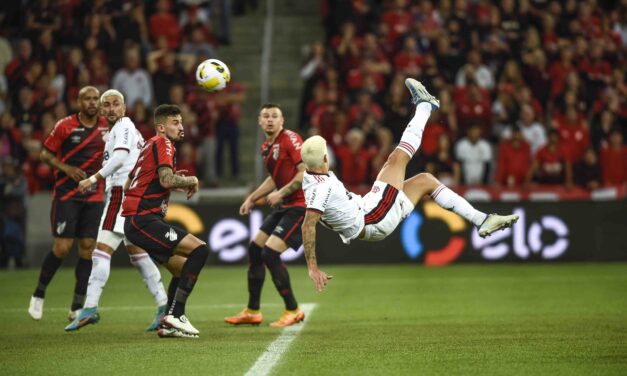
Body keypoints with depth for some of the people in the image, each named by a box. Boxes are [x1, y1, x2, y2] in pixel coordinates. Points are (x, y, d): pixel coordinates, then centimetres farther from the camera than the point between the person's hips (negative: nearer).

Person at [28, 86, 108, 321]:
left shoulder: (106, 126, 3)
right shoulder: (65, 126, -7)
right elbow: (45, 154, 0)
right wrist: (66, 168, -15)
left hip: (93, 195, 4)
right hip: (66, 194, -4)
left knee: (88, 247, -1)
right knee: (62, 247, -10)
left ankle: (77, 308, 5)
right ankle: (38, 294, 13)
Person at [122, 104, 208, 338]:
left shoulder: (150, 146, 22)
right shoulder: (163, 144, -6)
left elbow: (127, 185, 28)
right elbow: (167, 180, -22)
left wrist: (174, 184, 23)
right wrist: (191, 181, -3)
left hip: (136, 220, 10)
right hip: (144, 220, -10)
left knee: (184, 269, 15)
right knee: (199, 250, -17)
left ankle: (170, 324, 13)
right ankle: (175, 315, -18)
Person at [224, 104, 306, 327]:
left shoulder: (290, 139, -13)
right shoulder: (266, 147, 13)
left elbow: (307, 172, -20)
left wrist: (281, 193, -21)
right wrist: (252, 198, 23)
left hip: (299, 204, -9)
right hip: (283, 206, 9)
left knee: (270, 253, -17)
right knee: (255, 249, 10)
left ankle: (293, 311, -6)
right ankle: (252, 312, 21)